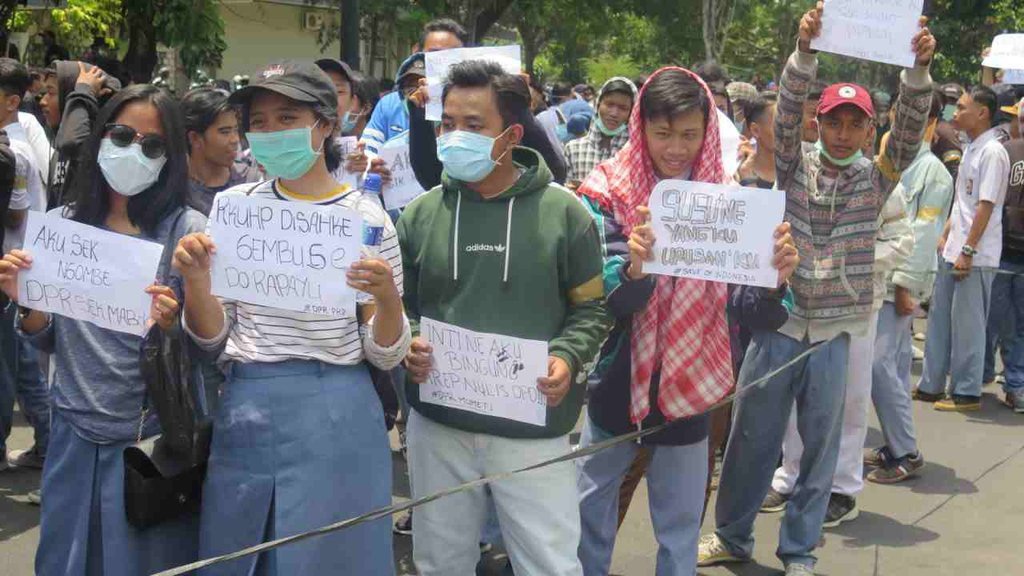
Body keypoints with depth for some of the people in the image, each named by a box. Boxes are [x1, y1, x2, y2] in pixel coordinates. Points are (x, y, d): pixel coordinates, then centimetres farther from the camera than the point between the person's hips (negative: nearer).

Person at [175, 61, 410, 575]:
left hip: (335, 417, -3)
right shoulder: (234, 206, 3)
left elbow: (385, 355, -2)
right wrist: (195, 278, -14)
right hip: (245, 412, 3)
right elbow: (212, 340, 5)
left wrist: (387, 297, -22)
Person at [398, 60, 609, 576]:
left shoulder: (563, 212, -3)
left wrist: (567, 358, -16)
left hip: (532, 429, -2)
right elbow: (400, 305, 12)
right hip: (438, 425, 3)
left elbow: (591, 309, 2)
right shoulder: (420, 214, 4)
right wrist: (405, 346, -8)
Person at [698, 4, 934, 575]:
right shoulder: (794, 167, 2)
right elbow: (788, 112, -14)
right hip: (778, 322, -1)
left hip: (835, 333, 1)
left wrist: (920, 68, -28)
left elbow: (911, 130, -11)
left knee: (820, 446, 9)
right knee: (752, 437, 9)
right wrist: (805, 51, -30)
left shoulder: (876, 179, 3)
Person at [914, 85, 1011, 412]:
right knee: (939, 319, 13)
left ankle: (967, 393, 8)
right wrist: (945, 236, 18)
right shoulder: (971, 149, 14)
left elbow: (985, 206, -19)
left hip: (975, 256, -9)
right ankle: (931, 386, 22)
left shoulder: (992, 152, -15)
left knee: (967, 324, -2)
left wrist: (967, 251, -20)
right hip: (954, 250, 9)